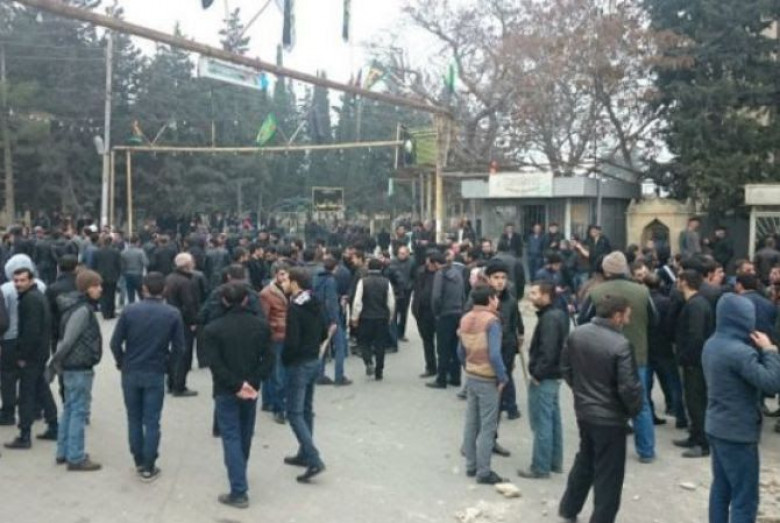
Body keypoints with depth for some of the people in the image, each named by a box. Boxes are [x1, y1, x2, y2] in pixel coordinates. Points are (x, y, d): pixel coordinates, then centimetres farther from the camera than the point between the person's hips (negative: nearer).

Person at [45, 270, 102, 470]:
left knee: (70, 409, 17)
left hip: (73, 365, 10)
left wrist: (57, 362, 17)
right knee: (79, 411, -3)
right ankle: (76, 458, 4)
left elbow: (68, 339, 16)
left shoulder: (83, 307, 11)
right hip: (79, 367, -10)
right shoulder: (83, 310, -20)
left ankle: (64, 452, 27)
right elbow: (68, 340, -22)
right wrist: (54, 364, -15)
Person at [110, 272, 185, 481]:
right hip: (156, 375, -1)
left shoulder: (129, 310, -7)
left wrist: (122, 362, 11)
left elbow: (115, 343, -6)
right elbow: (178, 348, -6)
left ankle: (139, 462, 24)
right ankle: (149, 467, 11)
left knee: (134, 419, 15)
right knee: (152, 422, 6)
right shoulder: (173, 314, -7)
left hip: (130, 373, 1)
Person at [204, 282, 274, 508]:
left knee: (231, 437, 0)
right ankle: (239, 477, 39)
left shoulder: (213, 329, -11)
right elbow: (268, 358, -7)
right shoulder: (261, 325, -2)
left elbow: (215, 364, -17)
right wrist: (253, 382, -10)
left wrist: (237, 385, -14)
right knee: (245, 434, 20)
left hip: (226, 391, -4)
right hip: (251, 388, 4)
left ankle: (239, 492, -3)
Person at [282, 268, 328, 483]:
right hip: (314, 361, 8)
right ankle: (304, 454, 26)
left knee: (294, 413, -4)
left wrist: (284, 359, -7)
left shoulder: (294, 307, -19)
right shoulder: (315, 304, 6)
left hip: (299, 364, -8)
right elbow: (324, 334, 14)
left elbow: (292, 341, -23)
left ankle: (314, 460, -12)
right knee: (306, 410, 17)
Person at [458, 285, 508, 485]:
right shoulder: (491, 321, -17)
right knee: (487, 427, 1)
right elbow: (494, 355, -23)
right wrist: (502, 378, -12)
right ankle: (484, 472, 6)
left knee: (471, 423, 14)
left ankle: (471, 465, 24)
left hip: (471, 377, 7)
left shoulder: (465, 319, 5)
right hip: (488, 380, -7)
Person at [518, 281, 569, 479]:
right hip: (554, 375, 10)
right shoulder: (559, 315, 10)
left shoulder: (548, 319, -20)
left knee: (541, 423, -2)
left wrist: (537, 374, -18)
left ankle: (540, 467, 5)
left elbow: (547, 351, -27)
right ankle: (555, 462, 27)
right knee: (553, 420, 17)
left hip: (543, 378, -10)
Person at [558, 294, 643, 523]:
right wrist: (635, 409, -3)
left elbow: (566, 368, 8)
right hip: (610, 417, -7)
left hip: (583, 411, 7)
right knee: (608, 474, 8)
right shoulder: (620, 344, -24)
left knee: (584, 460, 26)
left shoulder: (576, 334, -3)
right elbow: (628, 386, -21)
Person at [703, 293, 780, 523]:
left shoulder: (712, 344, 5)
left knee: (721, 488, 17)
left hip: (716, 428, 9)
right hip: (738, 433, -9)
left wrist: (759, 350, 3)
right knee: (745, 499, 1)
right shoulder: (740, 352, -24)